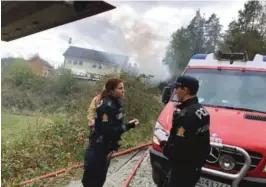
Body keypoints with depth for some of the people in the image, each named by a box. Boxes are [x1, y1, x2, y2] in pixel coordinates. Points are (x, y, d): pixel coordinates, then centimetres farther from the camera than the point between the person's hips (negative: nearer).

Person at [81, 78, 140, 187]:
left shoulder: (115, 103, 5)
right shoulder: (106, 106, -23)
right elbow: (107, 131, -27)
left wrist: (128, 125, -3)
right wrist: (127, 126, -26)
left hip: (106, 148, 9)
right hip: (98, 150, -9)